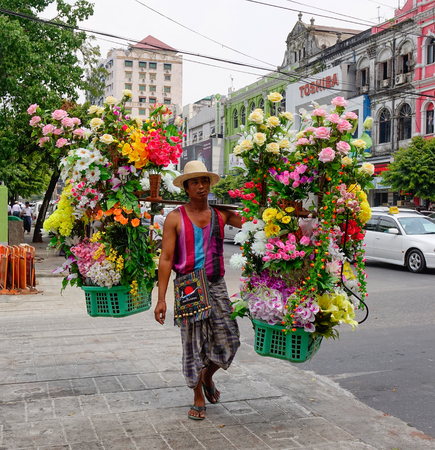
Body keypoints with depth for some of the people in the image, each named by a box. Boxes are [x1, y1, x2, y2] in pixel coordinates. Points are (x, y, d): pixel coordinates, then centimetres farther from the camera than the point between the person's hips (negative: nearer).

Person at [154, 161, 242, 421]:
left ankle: (208, 376, 32)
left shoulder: (221, 214, 7)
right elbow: (166, 259, -4)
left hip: (217, 285, 3)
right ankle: (198, 397, 24)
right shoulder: (175, 218, -2)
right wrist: (161, 298, -9)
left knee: (228, 339, 1)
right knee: (193, 343, 4)